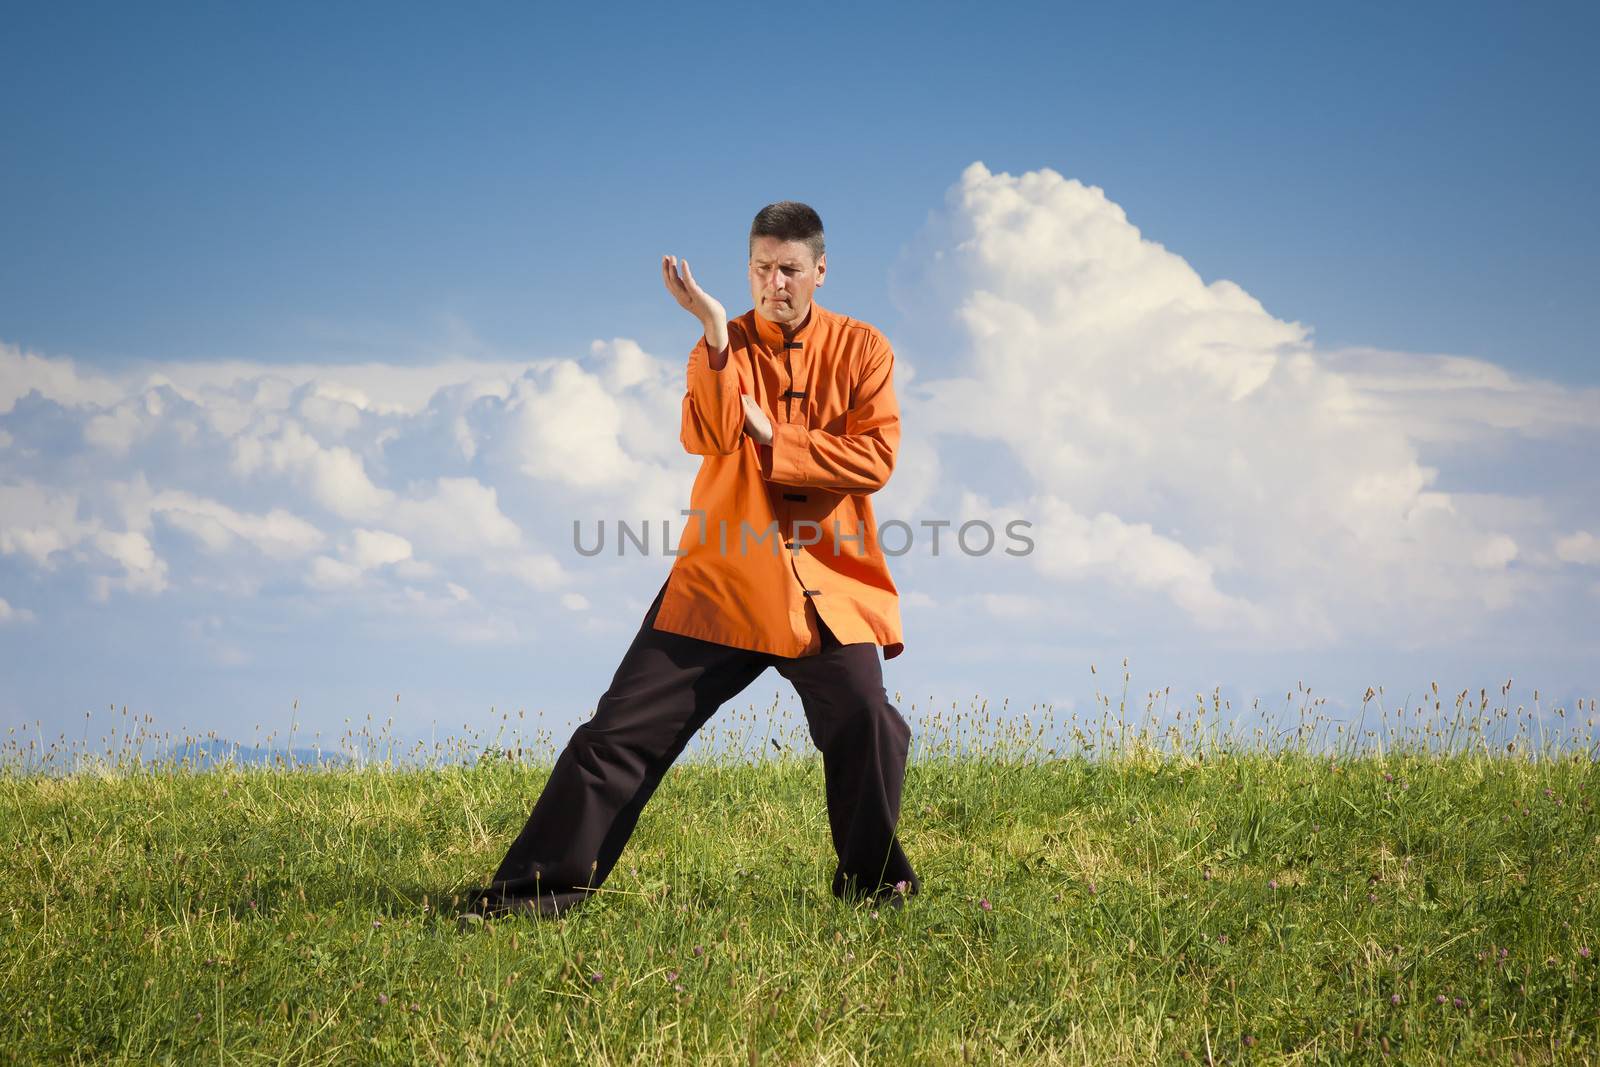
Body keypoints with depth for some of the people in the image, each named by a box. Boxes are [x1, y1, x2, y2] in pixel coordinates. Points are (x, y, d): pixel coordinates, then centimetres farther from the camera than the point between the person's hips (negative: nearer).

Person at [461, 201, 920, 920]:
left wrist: (773, 438, -11)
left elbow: (875, 457, -7)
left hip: (825, 584, -1)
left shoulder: (861, 349, 5)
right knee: (624, 728, -2)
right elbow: (709, 436, -13)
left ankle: (876, 882, 6)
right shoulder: (723, 348, 7)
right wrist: (718, 337, -20)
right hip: (719, 582, 1)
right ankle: (542, 886, 5)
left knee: (865, 725, -17)